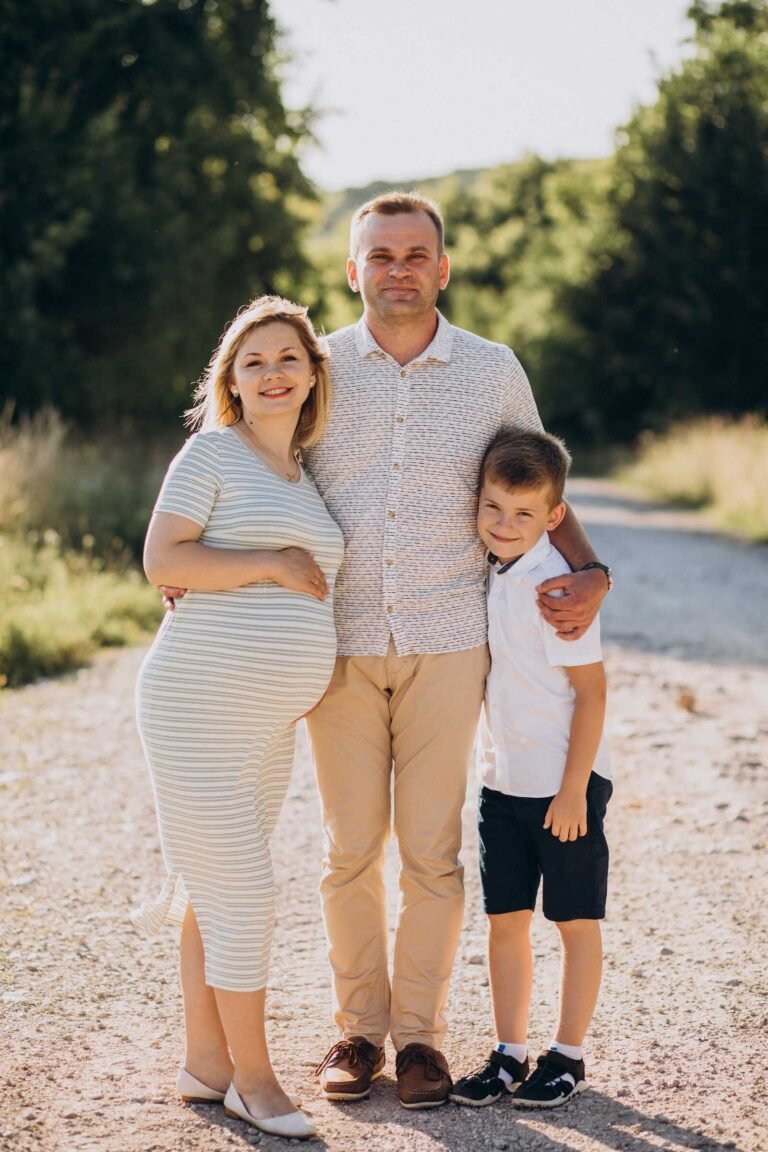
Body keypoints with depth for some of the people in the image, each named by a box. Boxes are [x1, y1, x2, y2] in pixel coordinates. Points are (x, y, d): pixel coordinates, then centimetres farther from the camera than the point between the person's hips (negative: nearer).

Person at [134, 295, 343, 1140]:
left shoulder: (302, 478, 17)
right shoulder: (211, 452, -5)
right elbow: (162, 561, -15)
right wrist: (275, 564, -16)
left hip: (268, 721, 7)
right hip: (196, 710, -7)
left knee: (215, 894, 15)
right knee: (243, 898, -5)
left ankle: (205, 1063, 25)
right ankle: (252, 1079, 8)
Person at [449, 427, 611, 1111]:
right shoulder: (482, 574, 3)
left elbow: (591, 690, -17)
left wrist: (573, 791, -16)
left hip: (565, 784, -7)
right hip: (503, 782, 7)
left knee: (576, 921, 6)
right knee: (505, 920, 10)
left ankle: (569, 1056, 17)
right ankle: (509, 1054, 20)